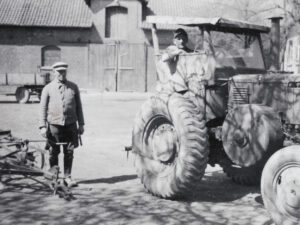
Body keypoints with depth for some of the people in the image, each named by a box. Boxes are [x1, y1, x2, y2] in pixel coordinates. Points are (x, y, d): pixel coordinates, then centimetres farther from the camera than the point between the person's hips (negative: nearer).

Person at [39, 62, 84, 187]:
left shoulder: (73, 87, 8)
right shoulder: (48, 88, 2)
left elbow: (78, 106, 11)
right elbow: (43, 108, 2)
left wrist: (81, 124, 7)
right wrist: (42, 126, -6)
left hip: (70, 124, 2)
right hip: (54, 124, -1)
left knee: (69, 152, 4)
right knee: (54, 152, 6)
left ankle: (67, 177, 16)